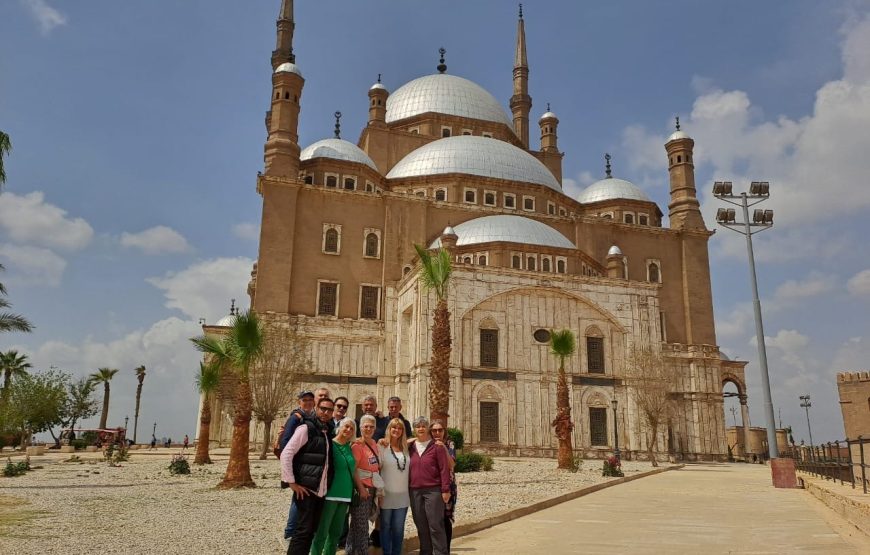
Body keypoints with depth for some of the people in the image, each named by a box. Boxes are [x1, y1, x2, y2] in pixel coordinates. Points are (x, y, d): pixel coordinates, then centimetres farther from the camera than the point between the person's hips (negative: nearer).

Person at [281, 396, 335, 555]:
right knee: (303, 530, -6)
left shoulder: (328, 432, 13)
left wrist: (326, 483, 11)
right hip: (306, 488, -7)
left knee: (312, 530, 11)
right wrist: (291, 482, -15)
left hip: (321, 490, 7)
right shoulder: (306, 428, -9)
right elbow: (286, 454, -14)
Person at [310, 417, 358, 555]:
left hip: (345, 495, 6)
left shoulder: (349, 448, 12)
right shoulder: (329, 444, -6)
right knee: (322, 532, -5)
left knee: (336, 533, 11)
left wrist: (361, 489, 15)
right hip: (330, 494, -6)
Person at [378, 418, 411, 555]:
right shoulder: (382, 447, -5)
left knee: (398, 528, 9)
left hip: (402, 495, 4)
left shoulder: (406, 448, 8)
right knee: (386, 527, 8)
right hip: (387, 494, -3)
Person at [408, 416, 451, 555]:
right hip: (415, 492, 4)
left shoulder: (436, 446, -3)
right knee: (421, 526, 10)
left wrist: (445, 490, -9)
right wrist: (408, 489, 7)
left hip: (433, 490, -4)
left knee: (435, 525, -3)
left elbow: (444, 469, -5)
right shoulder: (411, 447, 9)